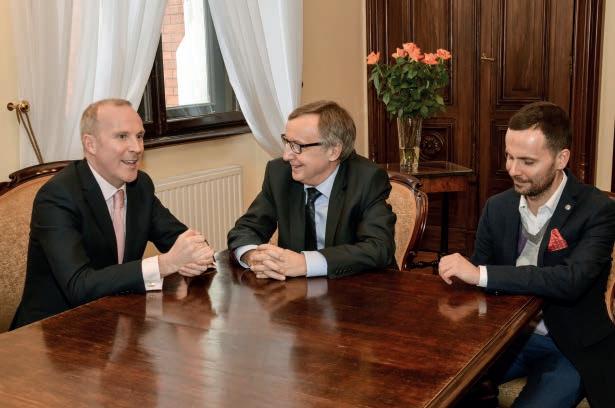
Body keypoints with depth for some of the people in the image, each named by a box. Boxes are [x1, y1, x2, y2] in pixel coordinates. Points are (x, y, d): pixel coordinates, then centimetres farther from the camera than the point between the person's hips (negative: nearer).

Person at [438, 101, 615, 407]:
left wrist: (481, 274, -30)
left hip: (570, 347, -4)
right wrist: (459, 270, -16)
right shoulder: (497, 207, 2)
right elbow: (479, 277, 8)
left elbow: (571, 281, -28)